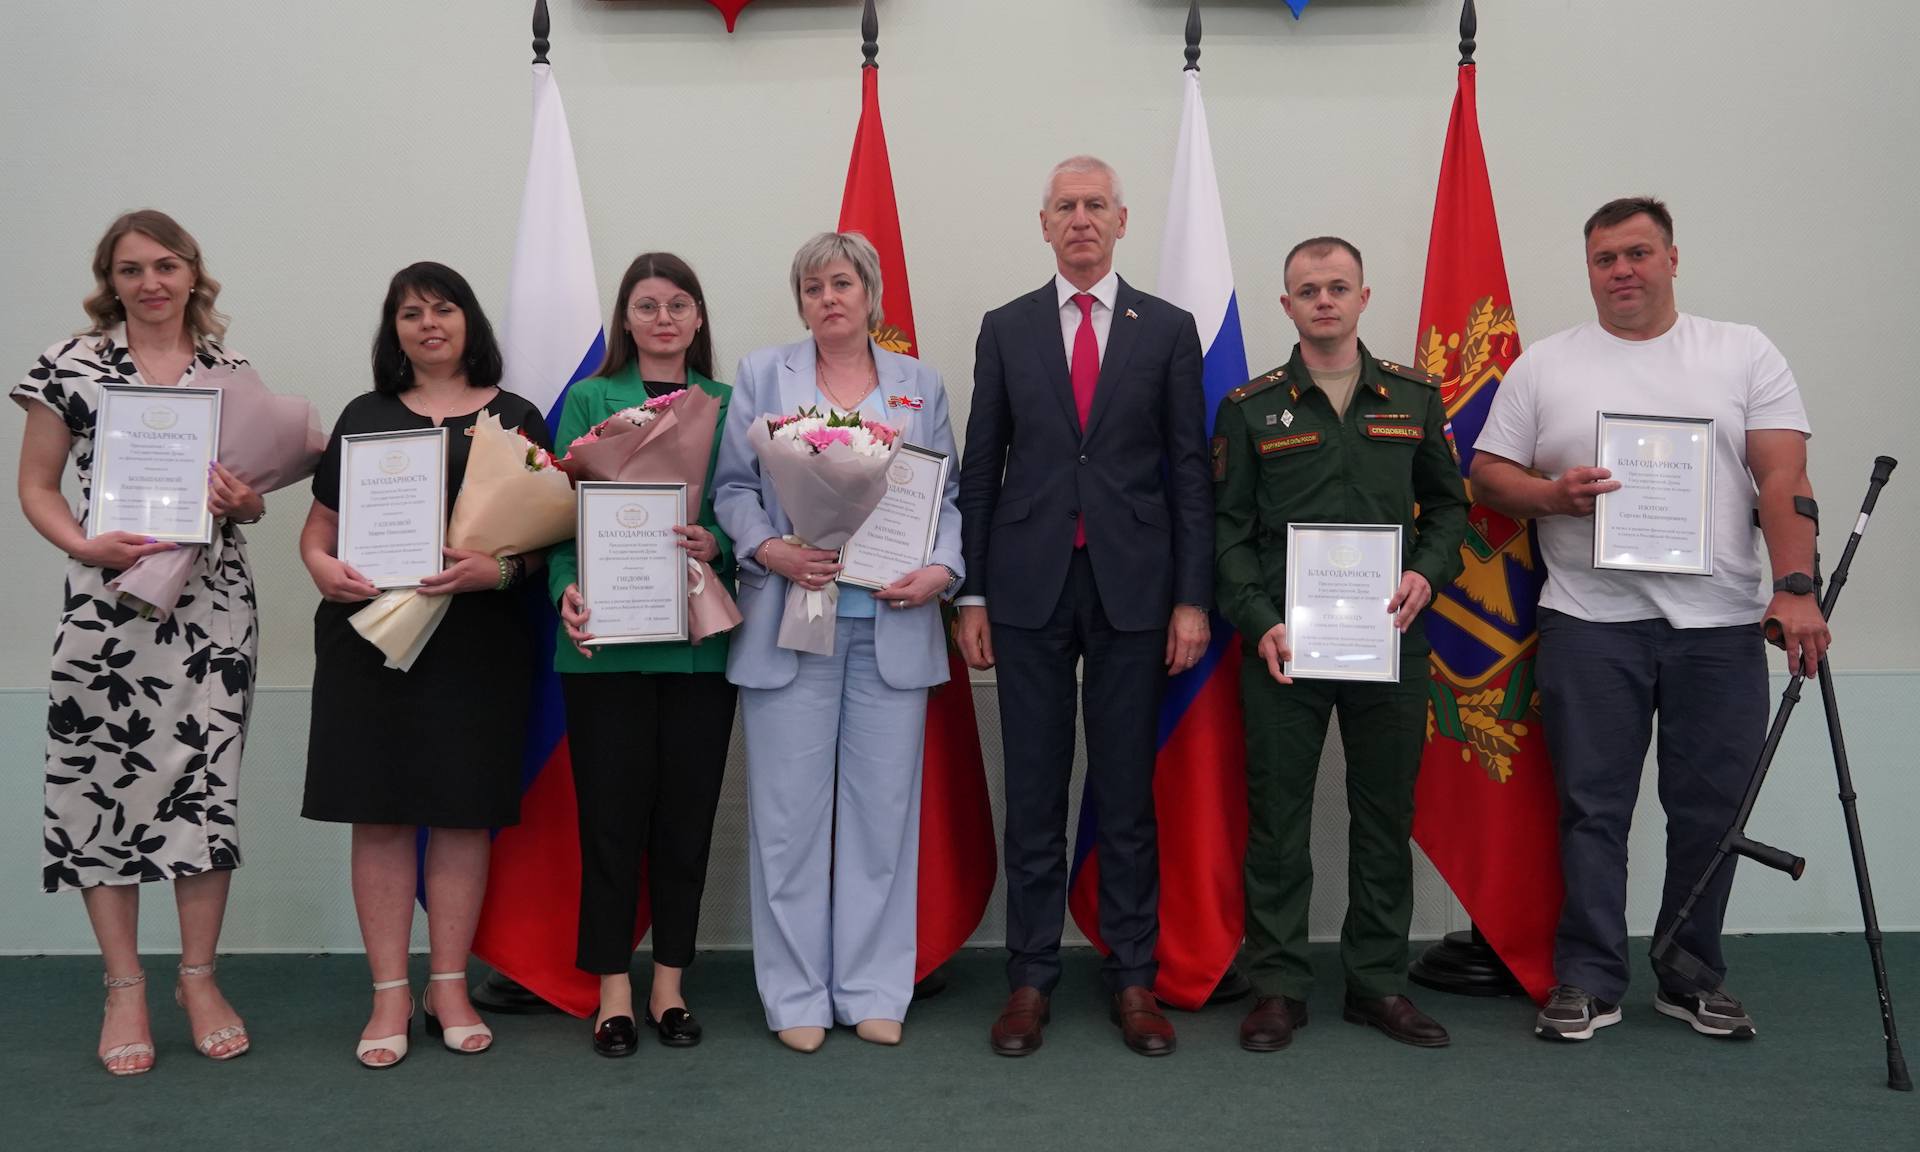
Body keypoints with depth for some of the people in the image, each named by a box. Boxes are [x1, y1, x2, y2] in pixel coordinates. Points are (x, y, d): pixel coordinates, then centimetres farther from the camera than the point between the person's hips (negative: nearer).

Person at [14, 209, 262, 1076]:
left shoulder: (231, 371, 8)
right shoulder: (70, 365, 2)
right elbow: (36, 486, 4)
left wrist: (241, 501, -10)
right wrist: (86, 546, -14)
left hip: (212, 607, 2)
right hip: (107, 605, -1)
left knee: (207, 782, 3)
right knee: (105, 784, 2)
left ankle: (199, 977, 17)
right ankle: (124, 986, 15)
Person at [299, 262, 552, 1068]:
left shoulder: (515, 420, 7)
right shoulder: (364, 416, 13)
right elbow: (319, 526, 13)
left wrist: (498, 569, -17)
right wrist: (321, 566, -8)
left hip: (476, 642, -1)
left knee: (462, 811, 3)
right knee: (379, 813, 2)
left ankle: (449, 987, 15)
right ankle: (390, 995, 11)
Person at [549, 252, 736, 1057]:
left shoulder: (726, 404, 10)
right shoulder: (589, 400, 6)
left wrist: (716, 542, -15)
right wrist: (568, 589, -17)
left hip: (701, 637, 2)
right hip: (608, 638, -2)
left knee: (687, 813, 8)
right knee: (611, 815, 3)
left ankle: (670, 984, 21)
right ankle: (614, 991, 17)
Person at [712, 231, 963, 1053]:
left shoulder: (920, 386, 12)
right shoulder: (762, 375, 8)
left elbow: (949, 496, 9)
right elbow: (733, 486, 4)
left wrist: (942, 570, -8)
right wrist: (770, 551, -13)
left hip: (893, 624, 2)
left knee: (884, 806, 5)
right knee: (790, 811, 1)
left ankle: (874, 990, 17)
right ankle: (797, 995, 13)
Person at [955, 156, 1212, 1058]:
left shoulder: (1168, 330, 5)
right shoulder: (1005, 329, 7)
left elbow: (1188, 470, 3)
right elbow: (980, 468, 7)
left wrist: (1192, 599, -2)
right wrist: (970, 594, 2)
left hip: (1131, 587, 0)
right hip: (1029, 587, 1)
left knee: (1128, 795, 6)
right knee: (1034, 794, 6)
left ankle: (1133, 980, 18)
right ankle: (1030, 977, 17)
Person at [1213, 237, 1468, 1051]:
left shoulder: (1415, 397, 10)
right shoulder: (1250, 407, 4)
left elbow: (1448, 502, 14)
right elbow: (1228, 528, 1)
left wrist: (1428, 572, -5)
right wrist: (1259, 622, -11)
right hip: (1283, 642, -2)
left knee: (1386, 815, 9)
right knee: (1277, 817, 3)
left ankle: (1379, 982, 22)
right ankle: (1278, 985, 15)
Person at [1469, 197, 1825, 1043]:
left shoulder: (1744, 354, 7)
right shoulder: (1545, 365, 7)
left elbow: (1784, 478, -1)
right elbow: (1488, 472, 6)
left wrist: (1796, 587, -13)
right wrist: (1550, 495, -14)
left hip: (1721, 624, 1)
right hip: (1591, 622, -1)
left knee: (1710, 808, 8)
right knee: (1593, 808, 4)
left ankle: (1691, 978, 24)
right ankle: (1588, 981, 15)